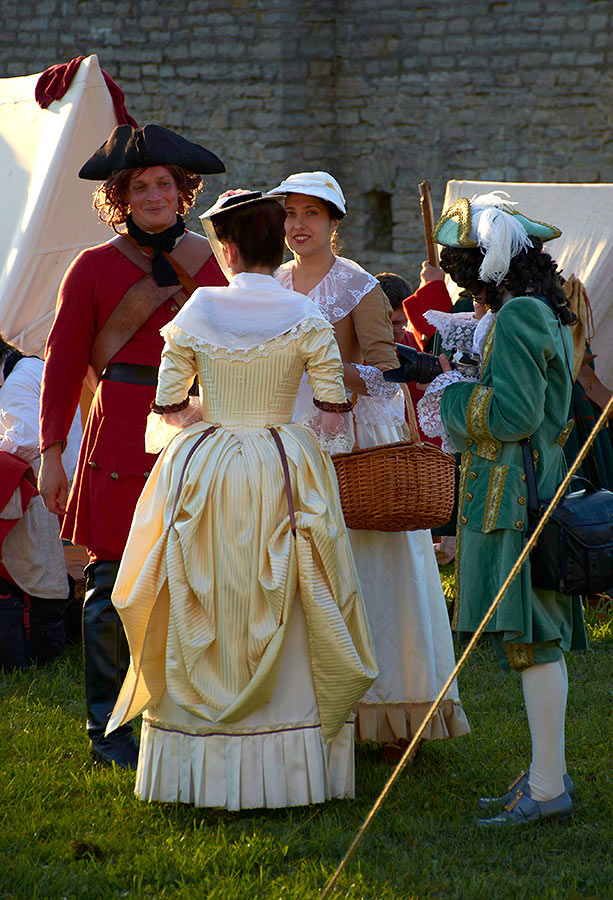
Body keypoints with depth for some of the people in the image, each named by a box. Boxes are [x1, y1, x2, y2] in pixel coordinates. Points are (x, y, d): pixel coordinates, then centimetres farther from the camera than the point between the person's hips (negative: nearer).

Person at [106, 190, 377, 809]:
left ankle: (202, 766, 12)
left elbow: (168, 406, 0)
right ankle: (287, 765, 8)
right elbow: (333, 415, -3)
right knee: (280, 631, 6)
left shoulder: (197, 312, -4)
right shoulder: (305, 319, -5)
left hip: (204, 474, 0)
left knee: (204, 625, 8)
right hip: (280, 478, 0)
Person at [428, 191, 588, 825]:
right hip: (541, 487, 10)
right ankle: (548, 771, 21)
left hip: (516, 501, -10)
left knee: (530, 639, -7)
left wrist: (456, 394, -8)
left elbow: (514, 415, -22)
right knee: (537, 638, 14)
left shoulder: (517, 317, -16)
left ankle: (547, 789, -5)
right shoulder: (550, 313, 15)